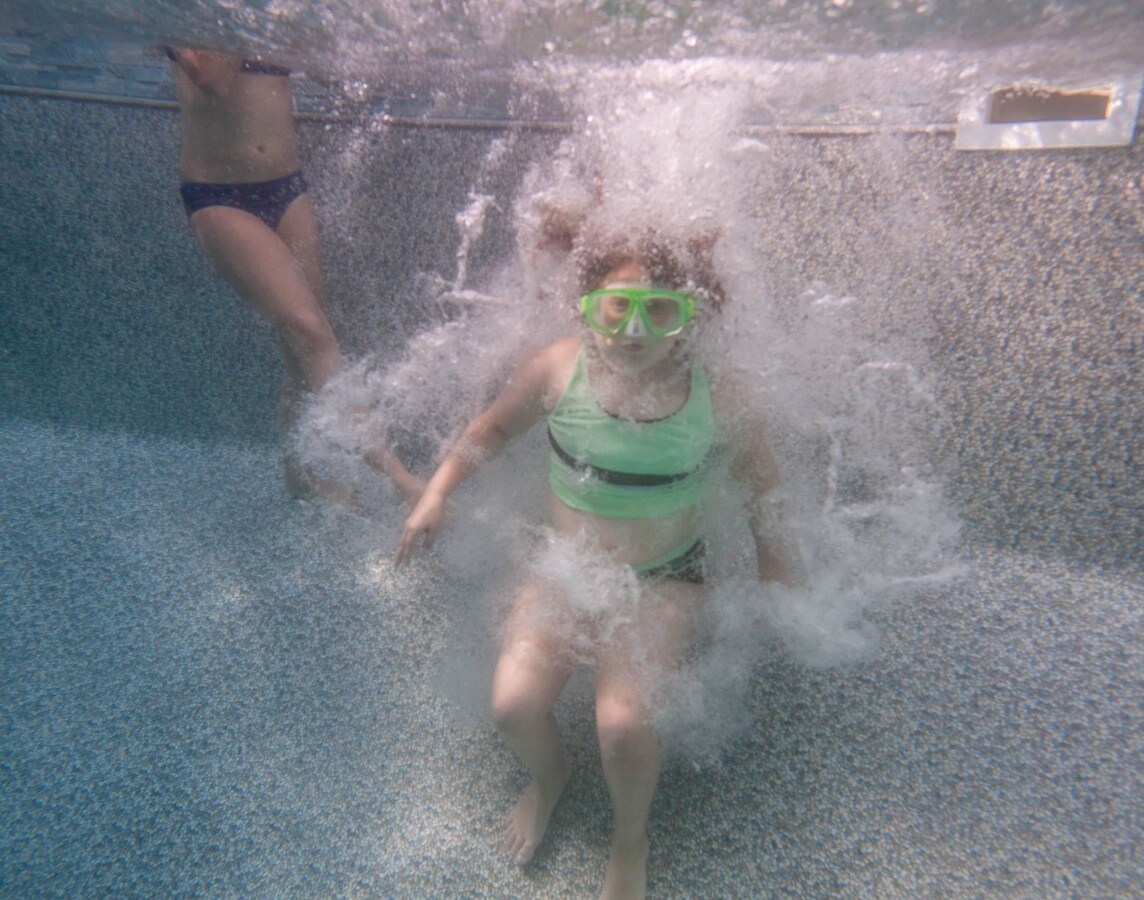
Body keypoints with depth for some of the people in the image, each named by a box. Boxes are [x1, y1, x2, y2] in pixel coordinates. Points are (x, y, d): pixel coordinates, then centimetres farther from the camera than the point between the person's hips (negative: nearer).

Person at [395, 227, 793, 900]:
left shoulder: (713, 399, -14)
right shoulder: (558, 369, -12)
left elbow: (762, 479, 5)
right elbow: (496, 427, 6)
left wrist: (772, 559, 7)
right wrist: (436, 495, -1)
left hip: (663, 580, -1)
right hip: (565, 567, 2)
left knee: (623, 723, -22)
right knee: (514, 705, -17)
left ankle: (630, 845, 16)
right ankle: (549, 774, 25)